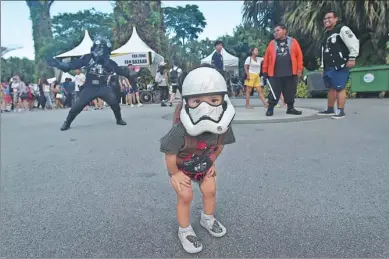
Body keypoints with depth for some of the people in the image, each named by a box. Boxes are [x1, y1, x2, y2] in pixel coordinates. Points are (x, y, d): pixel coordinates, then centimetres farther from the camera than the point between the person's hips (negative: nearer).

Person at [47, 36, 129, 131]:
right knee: (78, 106, -6)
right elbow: (72, 65, -7)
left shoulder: (109, 62, 0)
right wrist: (58, 64, -18)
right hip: (89, 88, -1)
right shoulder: (88, 58, -6)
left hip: (103, 87, 1)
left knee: (114, 102, -17)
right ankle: (67, 123, 15)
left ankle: (119, 120, 7)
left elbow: (120, 71, 6)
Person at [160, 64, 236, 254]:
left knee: (210, 191, 10)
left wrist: (212, 162, 5)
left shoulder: (222, 127, -27)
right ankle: (184, 231, 21)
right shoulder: (180, 131, -42)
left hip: (205, 165, 5)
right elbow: (170, 154, -27)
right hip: (181, 166, -4)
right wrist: (174, 174, -14)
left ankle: (208, 219, 40)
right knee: (185, 196, -3)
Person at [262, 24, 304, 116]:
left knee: (290, 92, 8)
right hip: (275, 74, 0)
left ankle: (290, 108, 21)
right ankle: (270, 108, 10)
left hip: (291, 74, 1)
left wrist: (299, 69, -3)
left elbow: (299, 56, 4)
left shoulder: (293, 42, 8)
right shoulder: (272, 44, 10)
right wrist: (265, 71, 3)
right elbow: (266, 58, 8)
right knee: (274, 92, 0)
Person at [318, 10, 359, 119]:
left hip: (339, 66, -9)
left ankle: (341, 111, -6)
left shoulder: (342, 29, -6)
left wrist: (352, 58, -19)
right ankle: (330, 109, 21)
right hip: (328, 67, 9)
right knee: (331, 88, 13)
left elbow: (354, 42, -14)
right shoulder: (326, 33, 21)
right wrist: (324, 65, 22)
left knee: (340, 88, -9)